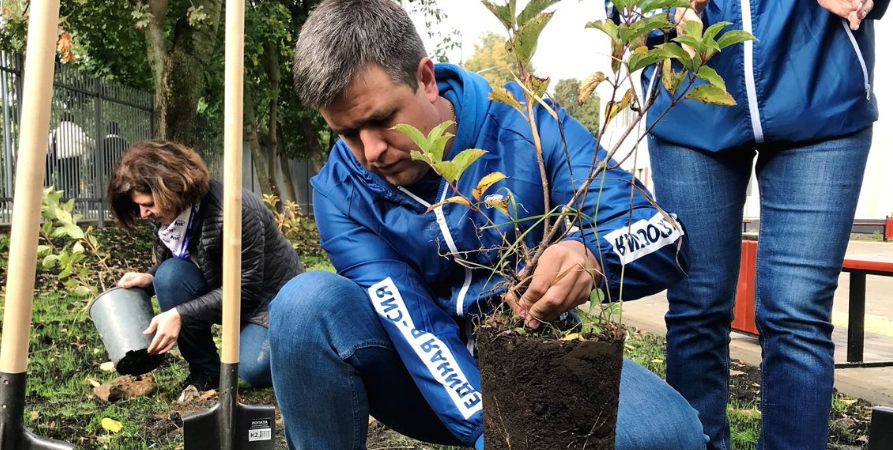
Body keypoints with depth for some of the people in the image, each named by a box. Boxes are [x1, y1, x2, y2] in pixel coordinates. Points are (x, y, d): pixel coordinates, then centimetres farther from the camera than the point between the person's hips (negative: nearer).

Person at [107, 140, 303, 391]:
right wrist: (149, 279, -18)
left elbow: (245, 289, -28)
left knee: (253, 369, -29)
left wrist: (179, 314, -32)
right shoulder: (164, 216, -9)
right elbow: (167, 269, 6)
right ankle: (205, 372, -9)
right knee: (170, 274, -24)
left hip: (271, 294, -6)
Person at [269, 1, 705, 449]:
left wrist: (589, 254, -41)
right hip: (426, 373, 1)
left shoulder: (525, 124, -14)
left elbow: (665, 237, -18)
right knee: (307, 301, -26)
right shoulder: (340, 190, -11)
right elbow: (406, 319, -20)